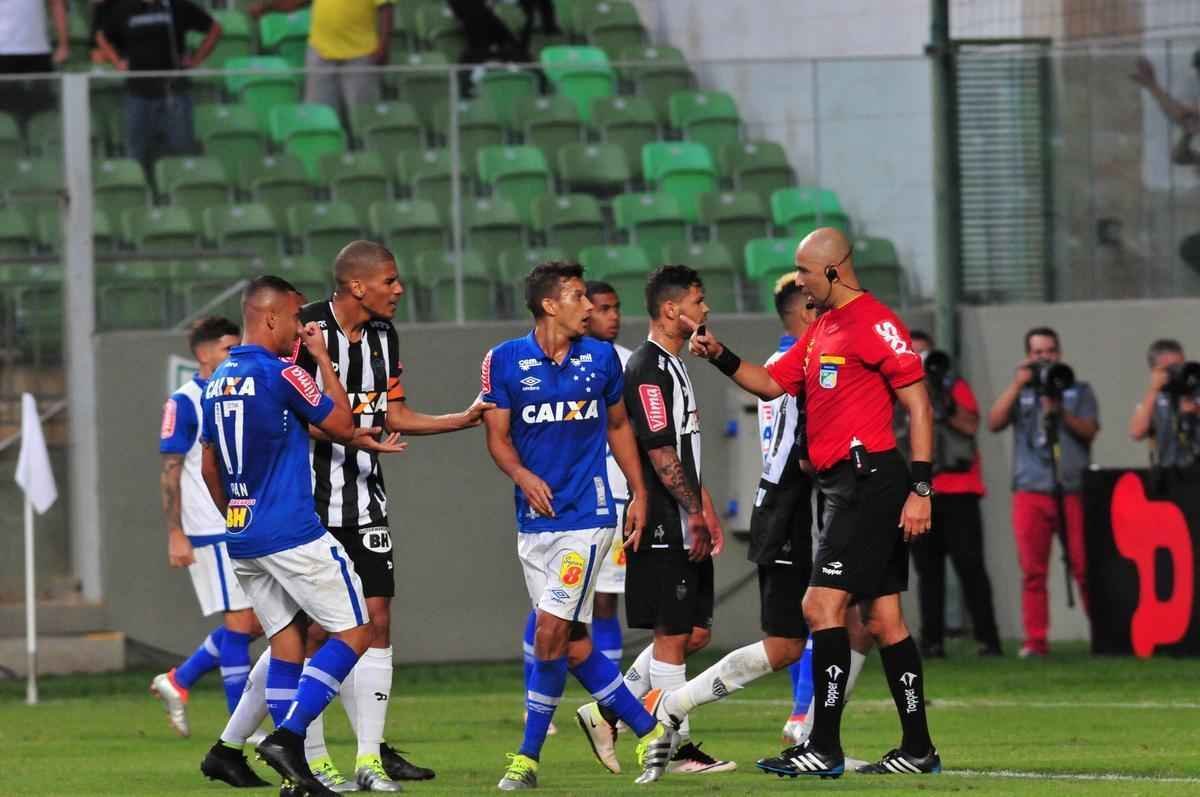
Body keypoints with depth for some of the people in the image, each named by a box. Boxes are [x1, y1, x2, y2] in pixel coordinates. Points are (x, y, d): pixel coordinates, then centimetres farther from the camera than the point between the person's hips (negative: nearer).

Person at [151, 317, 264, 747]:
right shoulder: (184, 403, -8)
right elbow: (170, 473, -11)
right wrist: (175, 534, -16)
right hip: (210, 531, -8)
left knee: (254, 622, 7)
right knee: (240, 622, -8)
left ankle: (177, 681, 21)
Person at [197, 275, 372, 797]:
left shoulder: (218, 383, 12)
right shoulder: (280, 373, -12)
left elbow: (209, 469, 20)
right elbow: (343, 425, -4)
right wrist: (324, 360, 3)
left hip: (241, 538, 8)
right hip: (293, 534, -8)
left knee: (285, 642, 12)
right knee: (354, 633, -1)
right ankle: (288, 736, -14)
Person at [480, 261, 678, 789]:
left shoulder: (601, 358, 4)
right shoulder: (504, 361, 0)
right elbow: (497, 434, 1)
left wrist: (639, 493, 14)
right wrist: (522, 475, -18)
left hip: (587, 513, -2)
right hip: (535, 519, 2)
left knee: (552, 633, -12)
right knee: (571, 642, 5)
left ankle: (528, 757, -4)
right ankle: (649, 730, 20)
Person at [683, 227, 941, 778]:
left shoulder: (875, 324, -11)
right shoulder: (821, 331, 18)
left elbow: (919, 407, -14)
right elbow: (771, 383, 21)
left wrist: (920, 489, -18)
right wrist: (719, 356, 5)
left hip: (869, 479, -10)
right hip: (846, 485, 10)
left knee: (822, 605, -12)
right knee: (882, 619, 9)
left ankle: (824, 748, -11)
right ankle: (918, 749, 12)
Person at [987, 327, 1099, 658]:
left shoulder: (1078, 391, 15)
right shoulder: (1019, 393, 17)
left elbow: (1090, 431, 1)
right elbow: (994, 423, 1)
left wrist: (1059, 412, -13)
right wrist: (1018, 384, -4)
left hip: (1073, 490, -1)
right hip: (1030, 491, 1)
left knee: (1087, 568, -8)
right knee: (1032, 570, -3)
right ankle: (1035, 641, -2)